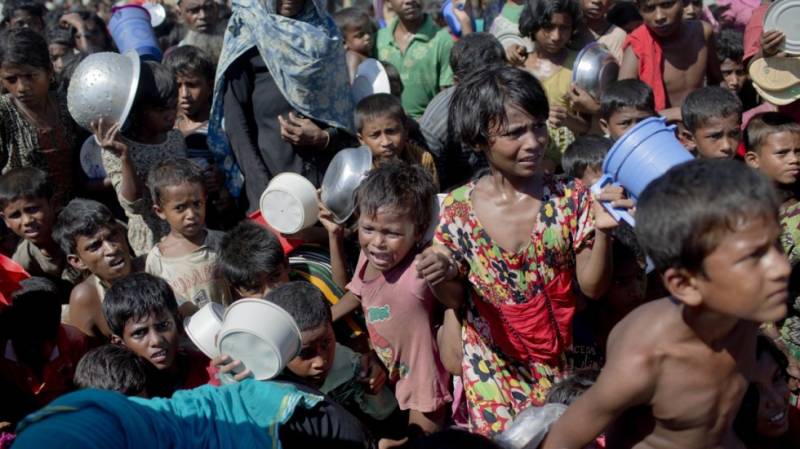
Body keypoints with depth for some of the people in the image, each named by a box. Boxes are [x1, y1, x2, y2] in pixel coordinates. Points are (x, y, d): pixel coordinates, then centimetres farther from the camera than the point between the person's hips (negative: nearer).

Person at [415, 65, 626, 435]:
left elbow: (592, 288, -7)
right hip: (493, 360, 0)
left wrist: (602, 232, -24)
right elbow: (455, 300, -1)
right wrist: (442, 278, -23)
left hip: (561, 356, 1)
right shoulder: (458, 209, -11)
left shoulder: (570, 199, -11)